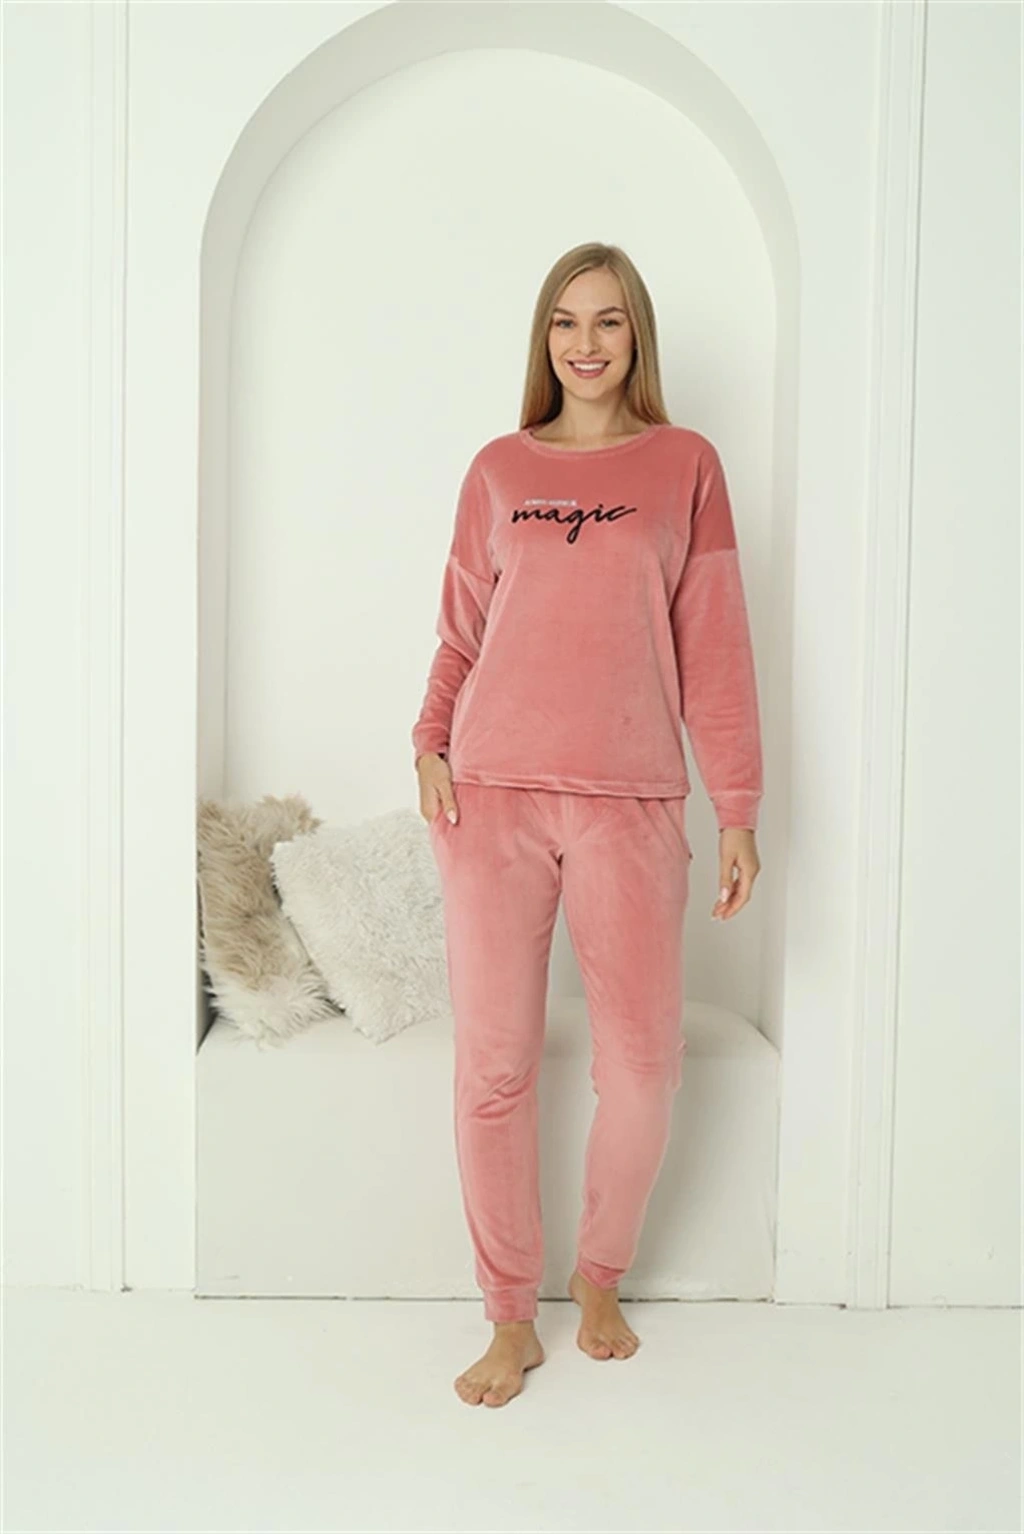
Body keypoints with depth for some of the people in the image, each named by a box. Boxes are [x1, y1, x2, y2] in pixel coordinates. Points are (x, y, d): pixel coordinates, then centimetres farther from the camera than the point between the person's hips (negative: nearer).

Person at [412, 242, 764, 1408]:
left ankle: (599, 1280, 29)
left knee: (642, 1063, 3)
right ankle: (511, 1319, 18)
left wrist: (738, 808, 1)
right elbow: (461, 633, 14)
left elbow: (713, 646, 5)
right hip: (493, 796, 1)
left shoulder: (685, 464, 8)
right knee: (492, 1066, 1)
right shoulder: (498, 470, 12)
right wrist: (430, 744, -3)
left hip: (629, 803, 0)